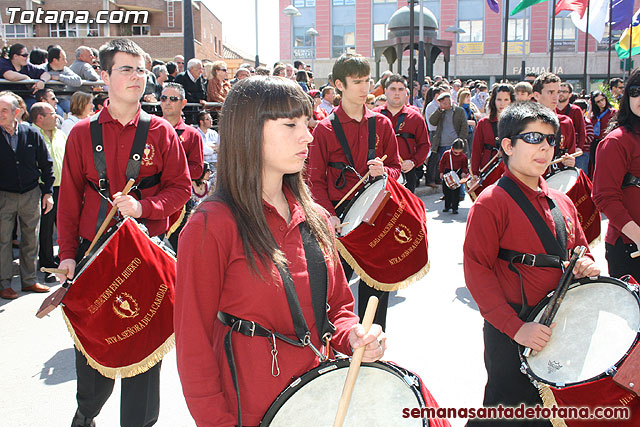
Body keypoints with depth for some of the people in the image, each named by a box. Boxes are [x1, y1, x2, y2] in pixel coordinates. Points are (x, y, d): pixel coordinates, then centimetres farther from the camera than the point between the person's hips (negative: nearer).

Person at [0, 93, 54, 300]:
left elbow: (46, 164, 6)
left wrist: (48, 192, 4)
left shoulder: (31, 133, -1)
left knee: (31, 239, 10)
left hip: (31, 195, 2)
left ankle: (29, 280, 22)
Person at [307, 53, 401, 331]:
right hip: (340, 216, -3)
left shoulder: (382, 124, 8)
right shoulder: (325, 129, -2)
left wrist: (383, 171, -9)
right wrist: (329, 214, -15)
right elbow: (316, 180, -1)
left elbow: (395, 167, 14)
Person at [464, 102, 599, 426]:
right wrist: (515, 326, -22)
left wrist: (586, 265, -3)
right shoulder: (491, 203, -12)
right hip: (510, 333, -7)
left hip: (561, 326, 7)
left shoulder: (562, 202, 10)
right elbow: (477, 271, -17)